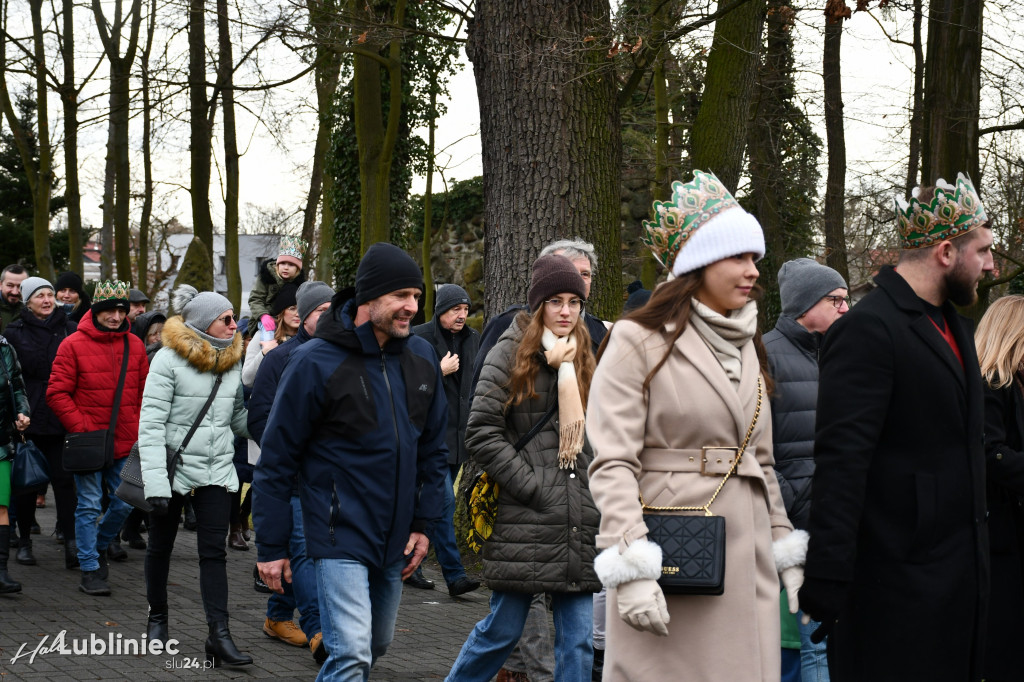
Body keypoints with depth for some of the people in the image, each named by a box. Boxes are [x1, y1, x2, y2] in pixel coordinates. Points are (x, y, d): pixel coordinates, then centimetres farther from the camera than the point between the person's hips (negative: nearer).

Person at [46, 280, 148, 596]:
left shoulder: (134, 345, 7)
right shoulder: (73, 345, -7)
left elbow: (146, 392, 14)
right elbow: (57, 393, -7)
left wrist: (140, 429, 3)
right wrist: (82, 428, -14)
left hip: (126, 442, 4)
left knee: (125, 503, 8)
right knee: (89, 506, 0)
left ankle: (98, 545, 34)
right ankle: (90, 570, 9)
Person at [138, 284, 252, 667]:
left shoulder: (232, 362, 5)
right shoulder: (169, 359, -12)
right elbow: (151, 424, -15)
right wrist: (155, 484, -21)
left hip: (217, 471, 3)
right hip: (173, 467, -3)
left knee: (214, 551, -5)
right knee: (161, 546, 13)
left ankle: (219, 636, -10)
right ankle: (157, 617, 33)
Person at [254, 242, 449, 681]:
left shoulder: (421, 358, 5)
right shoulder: (316, 361, -13)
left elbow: (433, 448, 14)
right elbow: (277, 458, -9)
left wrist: (423, 522, 8)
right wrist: (271, 546, -8)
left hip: (395, 541, 7)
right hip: (340, 537, -7)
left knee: (376, 646, 18)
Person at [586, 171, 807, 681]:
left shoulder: (746, 347, 18)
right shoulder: (639, 341, -5)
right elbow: (612, 463, -12)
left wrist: (786, 552, 16)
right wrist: (632, 568, -21)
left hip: (746, 557, 7)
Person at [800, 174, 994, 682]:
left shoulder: (955, 328, 16)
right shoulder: (867, 330, -14)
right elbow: (841, 463, -20)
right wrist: (827, 584, -24)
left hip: (957, 575, 9)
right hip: (896, 583, -9)